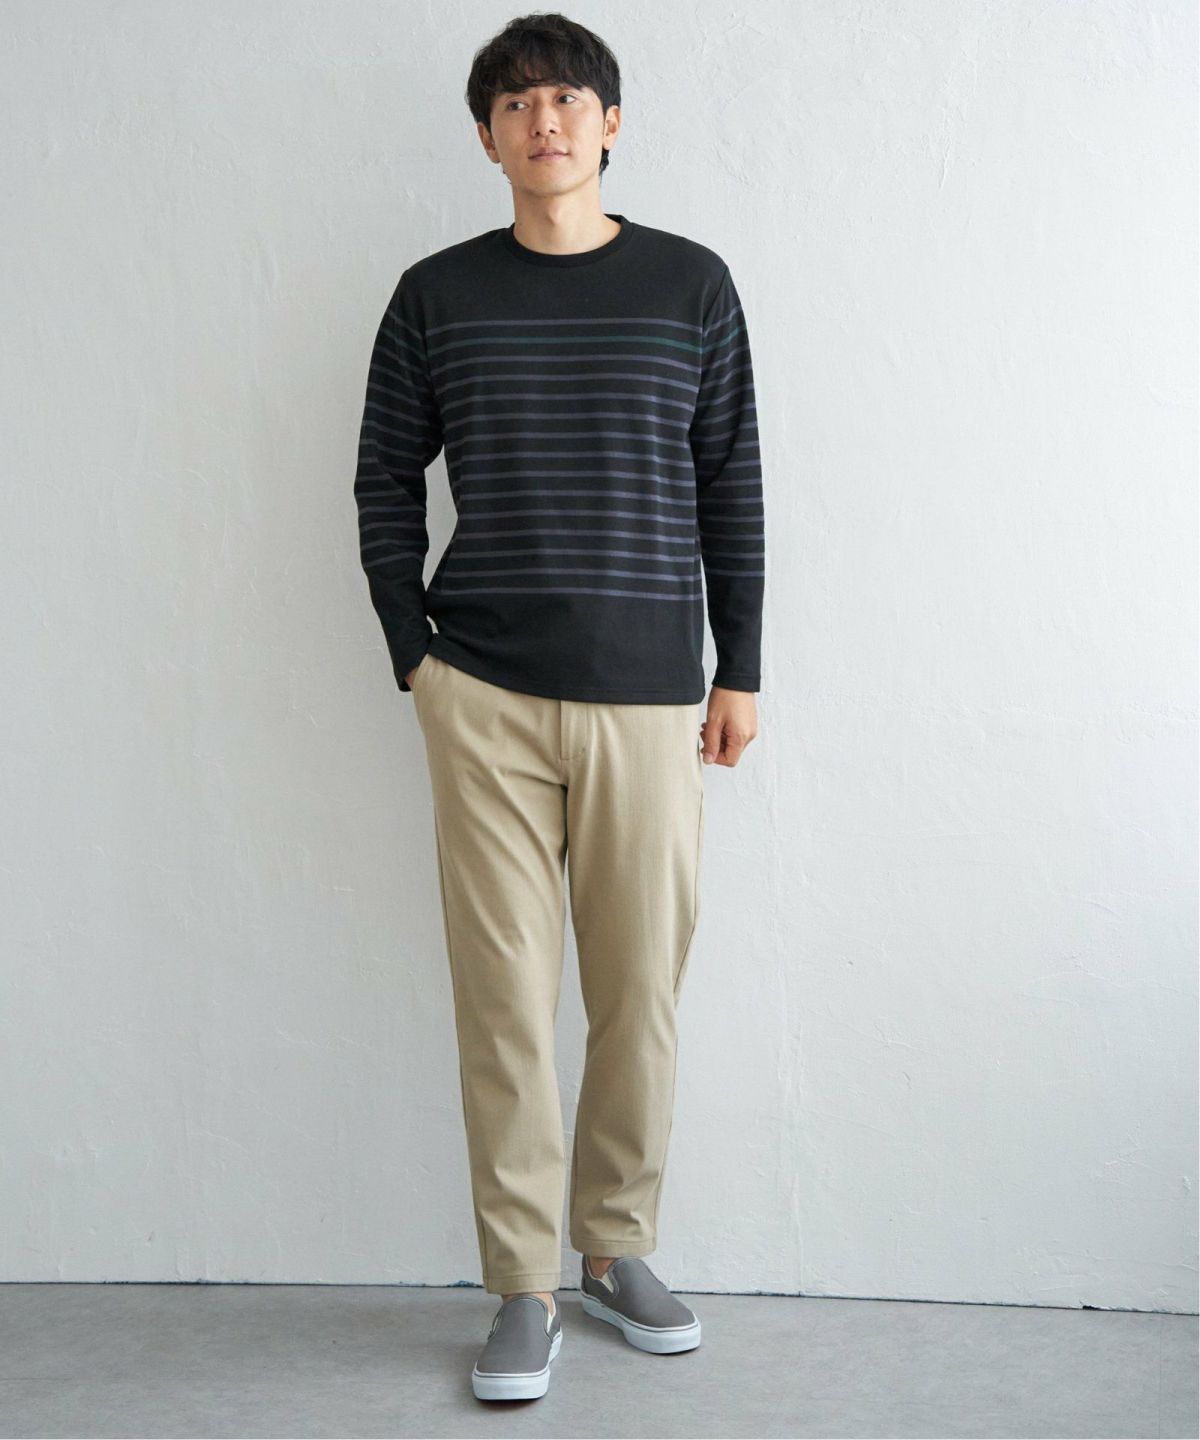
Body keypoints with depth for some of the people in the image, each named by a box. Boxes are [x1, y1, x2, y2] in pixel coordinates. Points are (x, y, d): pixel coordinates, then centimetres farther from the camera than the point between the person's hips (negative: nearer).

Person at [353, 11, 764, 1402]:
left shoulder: (691, 283, 7)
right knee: (505, 995, 0)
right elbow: (385, 479, 11)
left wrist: (740, 669, 5)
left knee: (641, 989, 5)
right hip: (485, 698, 0)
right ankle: (523, 1285, 12)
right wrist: (413, 652, 3)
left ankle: (617, 1248, 24)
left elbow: (733, 484, 8)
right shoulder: (437, 295, 7)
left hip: (650, 695, 1)